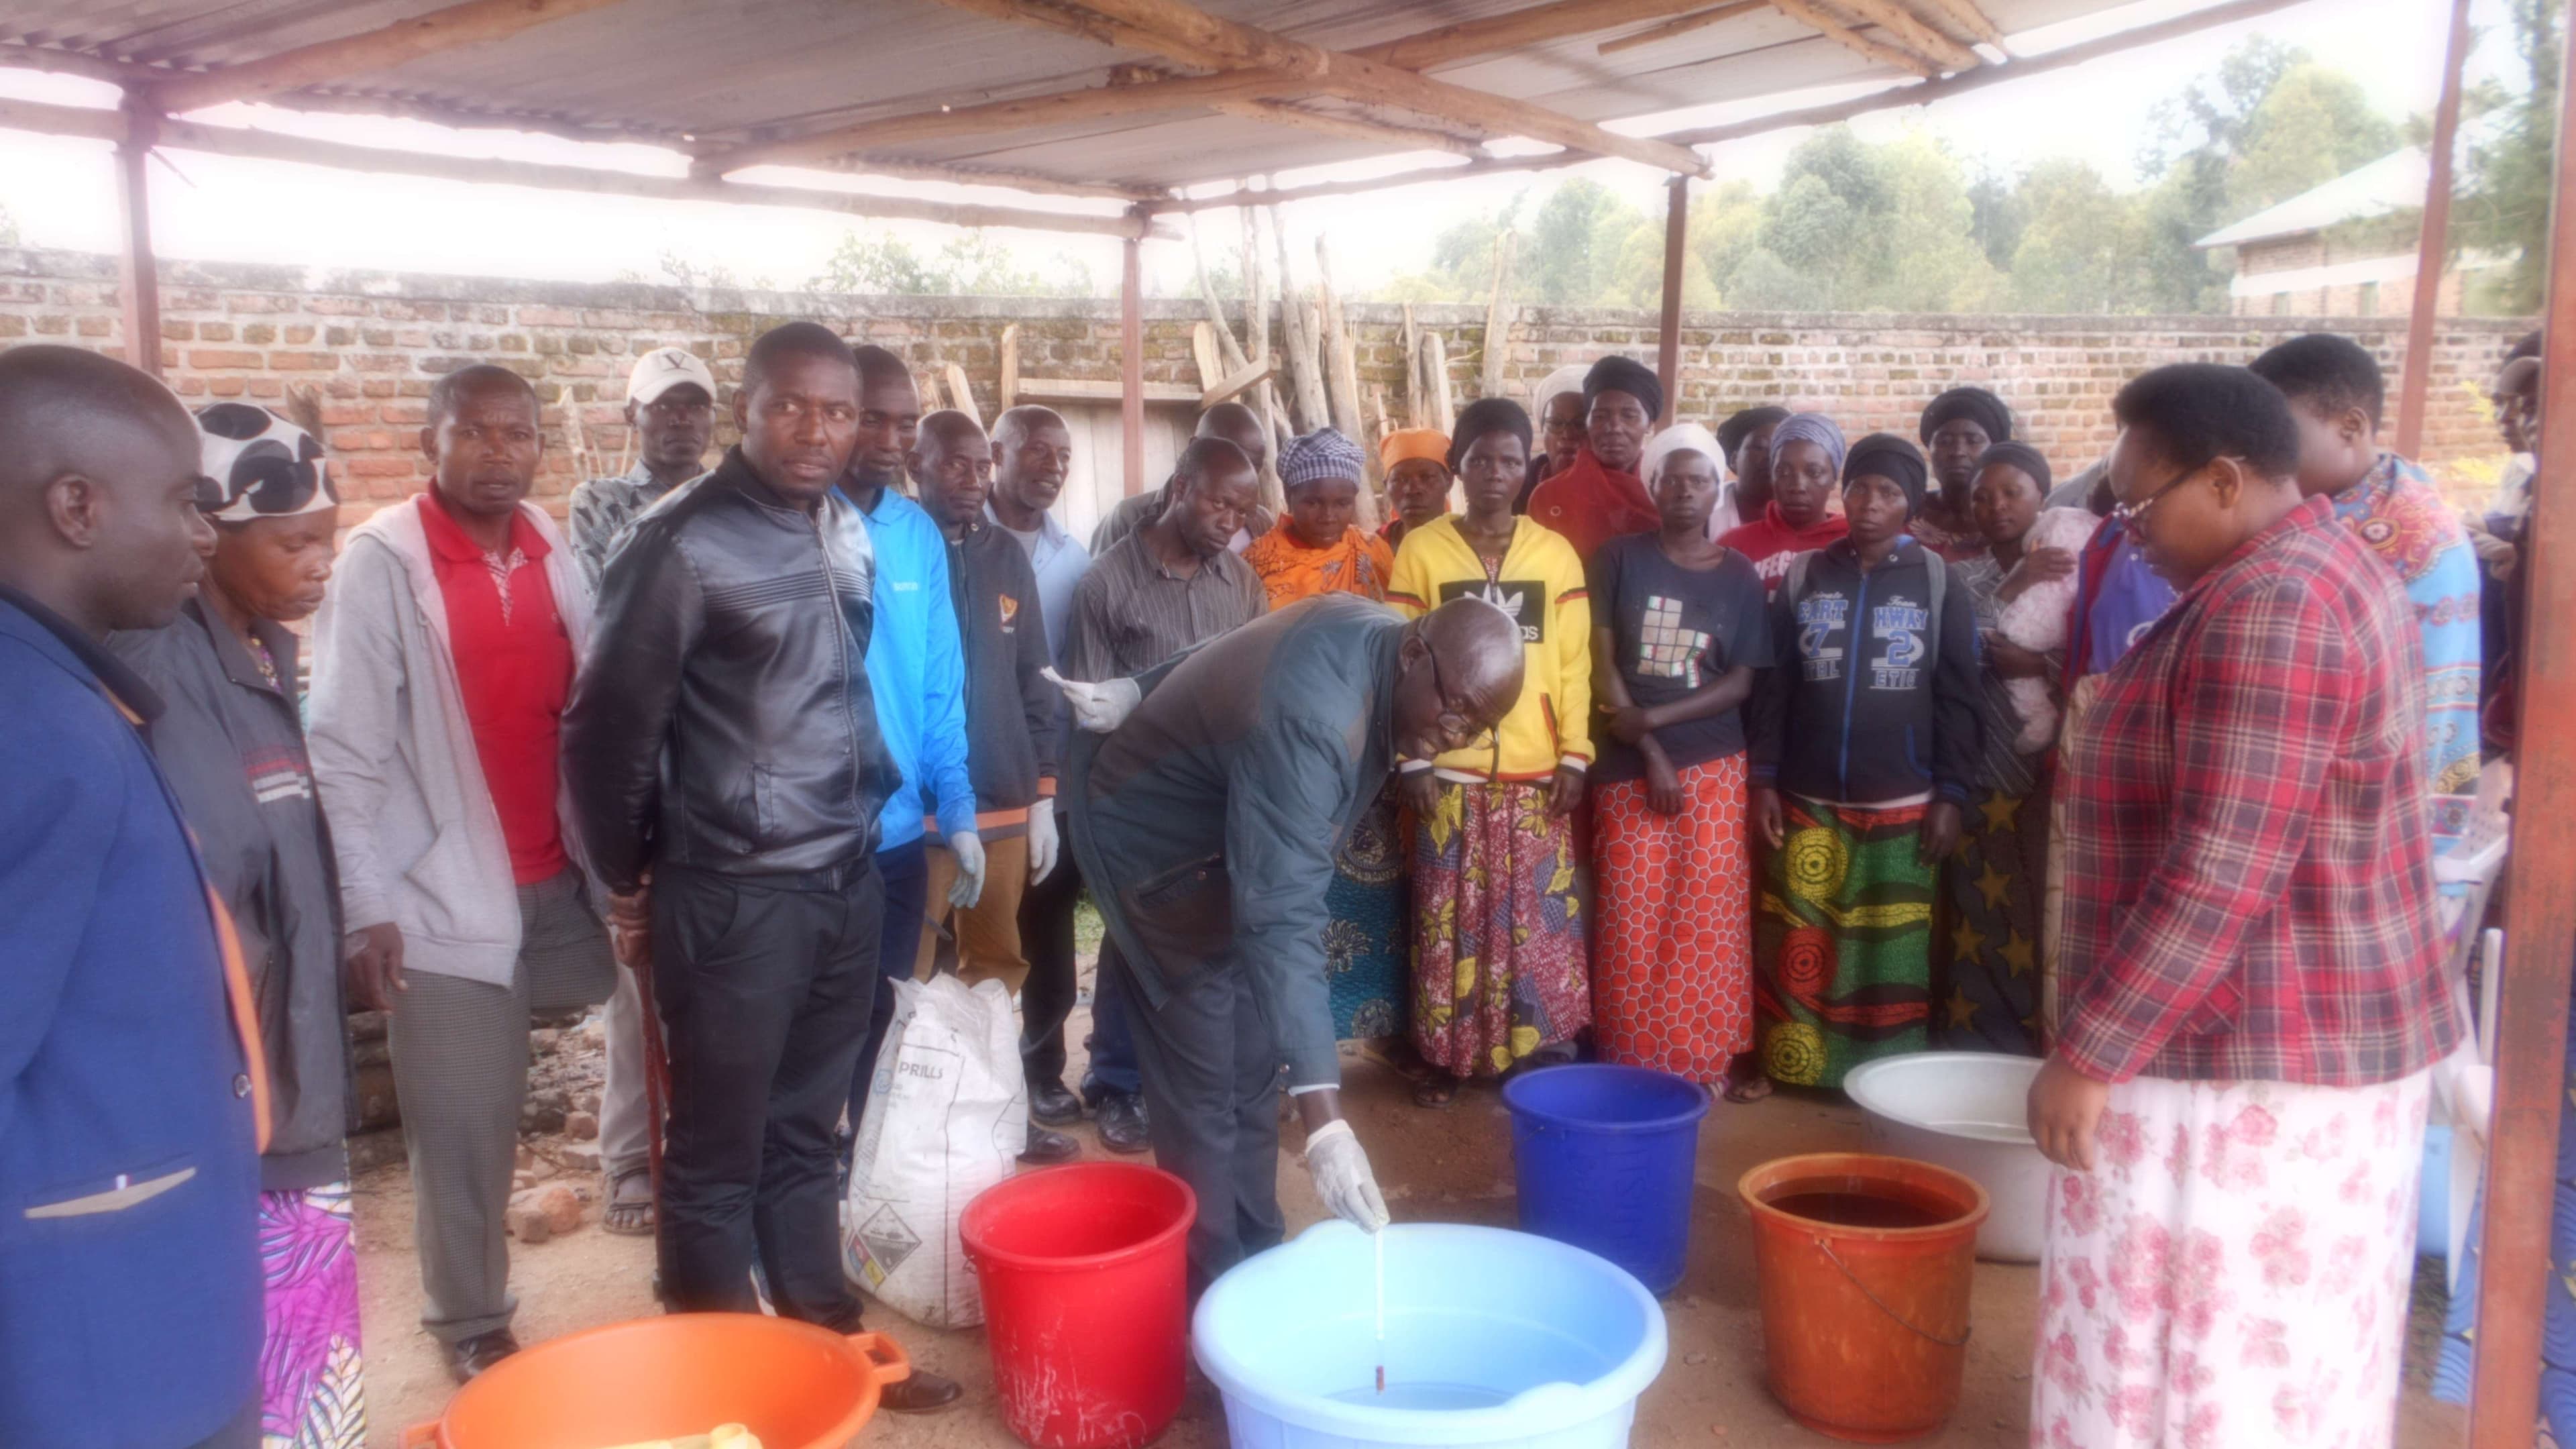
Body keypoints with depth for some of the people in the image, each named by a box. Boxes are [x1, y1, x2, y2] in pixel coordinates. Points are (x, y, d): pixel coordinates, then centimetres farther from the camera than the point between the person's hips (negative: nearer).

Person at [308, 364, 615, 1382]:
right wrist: (366, 901, -11)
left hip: (561, 878, 5)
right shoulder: (381, 561, -8)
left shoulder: (551, 552, 6)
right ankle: (472, 1325, 22)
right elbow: (343, 747, -9)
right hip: (446, 895, -4)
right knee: (465, 1129, 4)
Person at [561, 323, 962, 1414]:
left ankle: (826, 1337, 32)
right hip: (734, 895, -5)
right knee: (718, 1152, 9)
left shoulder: (848, 530, 5)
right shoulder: (684, 542, -12)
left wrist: (876, 822, 12)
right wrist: (634, 868, 2)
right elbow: (608, 724, -8)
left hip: (847, 882, 6)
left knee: (803, 1134, 19)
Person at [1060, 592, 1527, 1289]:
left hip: (1222, 833, 9)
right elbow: (1281, 917, -46)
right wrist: (1324, 1119, -51)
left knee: (1252, 1069, 14)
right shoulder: (1309, 722, -39)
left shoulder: (1370, 631, -12)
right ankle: (1216, 1293, 5)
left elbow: (1230, 657, 4)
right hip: (1157, 842, -9)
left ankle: (1256, 1257, 25)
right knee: (1207, 1087, -7)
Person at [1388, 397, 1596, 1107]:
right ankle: (1445, 1056, 15)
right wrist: (1412, 760, -6)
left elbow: (1573, 663, 6)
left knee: (1537, 915, 3)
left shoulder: (1555, 553, 6)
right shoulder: (1421, 550, 1)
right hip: (1449, 770, -1)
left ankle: (1527, 1050, 16)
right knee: (1448, 916, 4)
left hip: (1535, 771, 1)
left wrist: (1574, 756, 0)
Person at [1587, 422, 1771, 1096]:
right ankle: (1630, 1060, 13)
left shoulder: (1739, 577, 4)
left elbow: (1741, 684, 0)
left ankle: (1705, 1059, 13)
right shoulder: (1620, 559, 2)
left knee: (1706, 920, 1)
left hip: (1713, 767, 1)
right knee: (1632, 920, 0)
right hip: (1629, 766, 0)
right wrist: (1650, 754, -11)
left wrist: (1654, 719, -13)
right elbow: (1602, 663, -4)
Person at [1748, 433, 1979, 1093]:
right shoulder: (1803, 578, 5)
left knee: (1892, 957, 3)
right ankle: (1796, 1084, 14)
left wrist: (1951, 795, -4)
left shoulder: (1939, 582, 2)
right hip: (1808, 804, 1)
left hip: (1904, 806, -1)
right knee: (1802, 954, 3)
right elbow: (1774, 687, 6)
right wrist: (1764, 780, 0)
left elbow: (1957, 698, 2)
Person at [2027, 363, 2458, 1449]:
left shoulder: (2266, 608, -23)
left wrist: (2088, 1053, -22)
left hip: (2247, 1061, -10)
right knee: (2286, 1357, 20)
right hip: (2331, 1038, 10)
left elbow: (2219, 879, -28)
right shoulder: (2331, 572, 11)